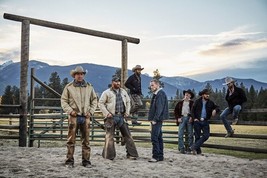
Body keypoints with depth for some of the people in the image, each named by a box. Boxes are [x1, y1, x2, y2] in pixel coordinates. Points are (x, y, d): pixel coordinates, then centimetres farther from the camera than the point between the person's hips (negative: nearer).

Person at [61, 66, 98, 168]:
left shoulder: (89, 87, 10)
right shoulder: (69, 87, 2)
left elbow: (94, 100, 15)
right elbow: (63, 101, 3)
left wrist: (91, 111, 3)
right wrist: (70, 110, -10)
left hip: (85, 116, 3)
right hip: (74, 116, -2)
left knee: (86, 140, 7)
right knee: (71, 140, -1)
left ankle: (86, 160, 15)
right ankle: (69, 161, 8)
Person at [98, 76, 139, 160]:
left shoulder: (123, 91, 14)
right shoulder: (107, 92, -2)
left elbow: (128, 102, 21)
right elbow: (101, 103, -4)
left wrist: (127, 112, 8)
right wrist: (106, 113, -12)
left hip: (121, 116, 5)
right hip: (111, 117, -4)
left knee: (127, 135, 3)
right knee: (109, 136, -1)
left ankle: (131, 154, 10)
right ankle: (109, 155, 9)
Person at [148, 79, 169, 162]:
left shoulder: (160, 94, -13)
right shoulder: (156, 94, 18)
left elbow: (159, 108, -20)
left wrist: (155, 119, -22)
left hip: (157, 119, -10)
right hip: (156, 119, 10)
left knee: (154, 138, -11)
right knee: (159, 137, 12)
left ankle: (156, 156, -9)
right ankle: (160, 156, 18)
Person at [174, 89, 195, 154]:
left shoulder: (192, 103, 9)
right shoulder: (180, 102, 15)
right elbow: (176, 110, 12)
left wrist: (192, 117, -10)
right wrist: (178, 118, 0)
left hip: (189, 118, -1)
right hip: (182, 118, 1)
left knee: (190, 134, 1)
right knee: (180, 134, -6)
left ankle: (190, 147, 9)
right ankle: (181, 148, -4)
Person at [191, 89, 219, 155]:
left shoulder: (210, 103, 5)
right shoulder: (197, 102, 0)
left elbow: (217, 107, 15)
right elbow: (192, 111, 3)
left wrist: (215, 110, -9)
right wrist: (194, 118, -8)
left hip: (205, 122, 2)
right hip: (197, 121, -2)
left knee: (206, 135, -10)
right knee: (197, 136, 2)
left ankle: (194, 147, -3)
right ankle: (198, 150, 12)